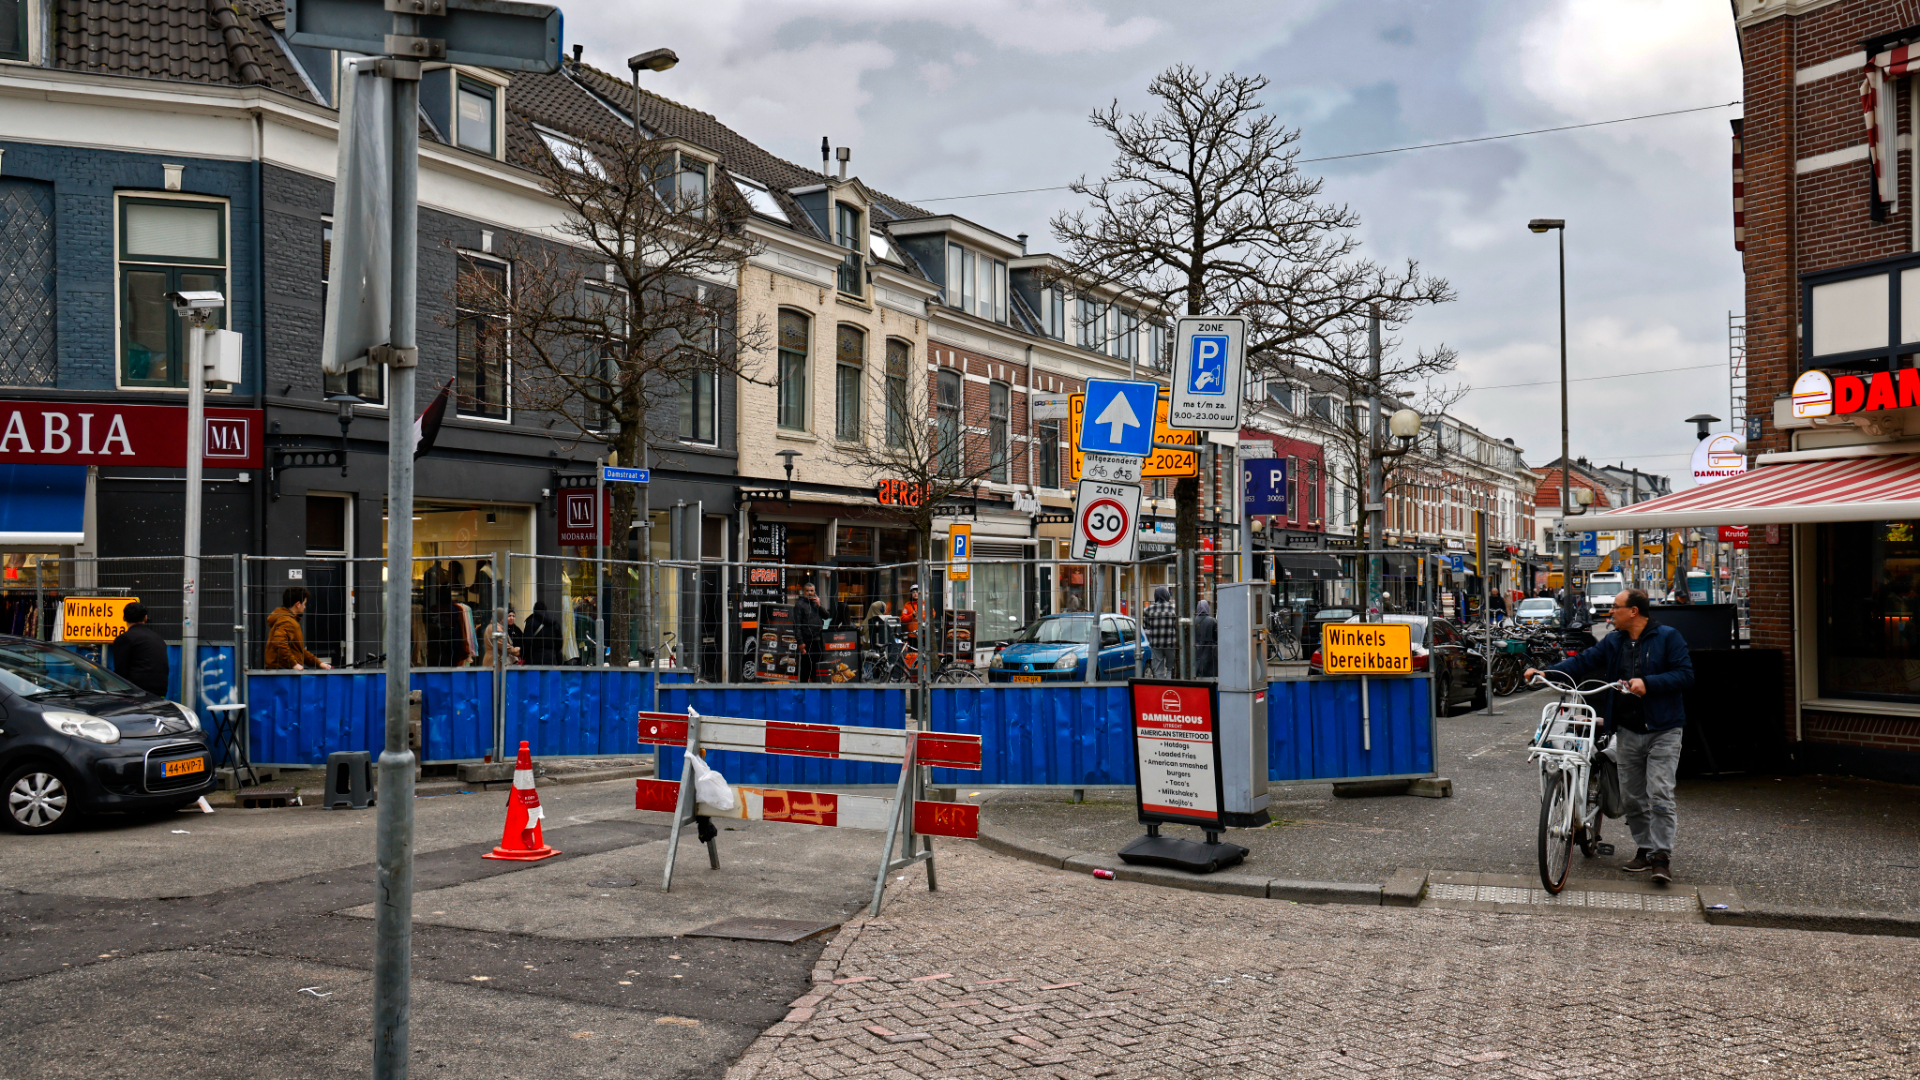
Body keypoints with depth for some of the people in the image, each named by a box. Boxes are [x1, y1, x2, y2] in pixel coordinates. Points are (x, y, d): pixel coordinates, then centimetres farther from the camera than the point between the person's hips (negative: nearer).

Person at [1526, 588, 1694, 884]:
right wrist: (1544, 673, 0)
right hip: (1627, 732, 6)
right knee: (1633, 796, 9)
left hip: (1662, 730, -5)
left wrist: (1648, 683, -21)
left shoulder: (1667, 637, -4)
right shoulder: (1613, 643, 11)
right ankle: (1644, 848, 20)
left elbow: (1685, 674, -10)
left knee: (1659, 794, -11)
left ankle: (1662, 855, -7)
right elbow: (1582, 663, 11)